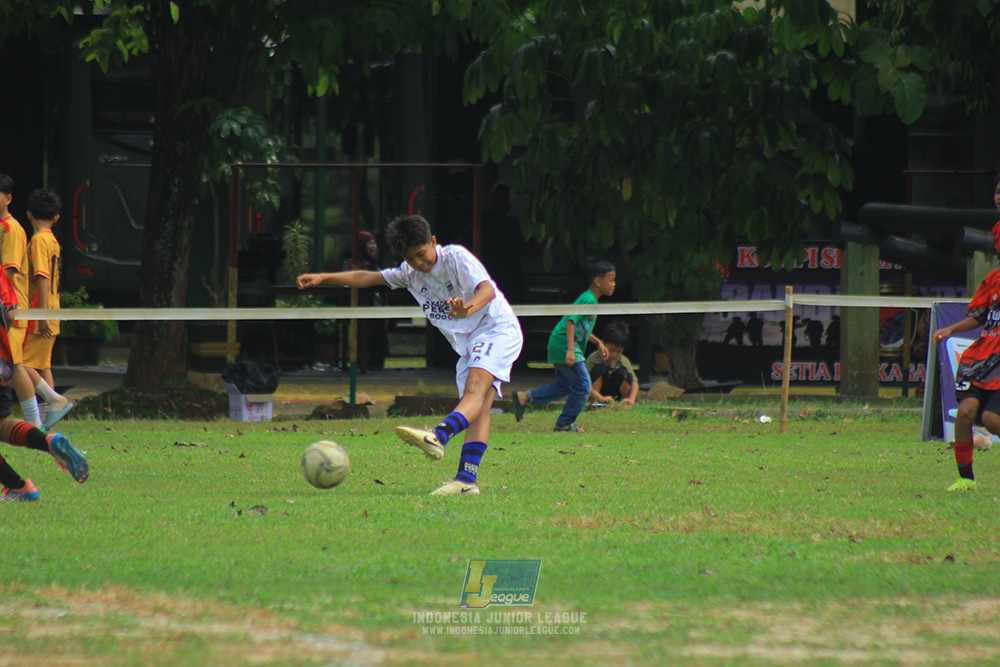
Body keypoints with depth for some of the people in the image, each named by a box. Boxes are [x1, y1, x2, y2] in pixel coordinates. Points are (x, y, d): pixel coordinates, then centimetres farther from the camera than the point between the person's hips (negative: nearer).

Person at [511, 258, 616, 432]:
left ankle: (524, 397, 15)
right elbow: (571, 322, -26)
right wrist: (570, 350, -33)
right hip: (564, 345, -10)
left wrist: (598, 342, 29)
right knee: (582, 386, -5)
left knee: (564, 386, 16)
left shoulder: (589, 299, 17)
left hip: (557, 346, 10)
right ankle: (565, 423, 3)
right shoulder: (588, 300, -15)